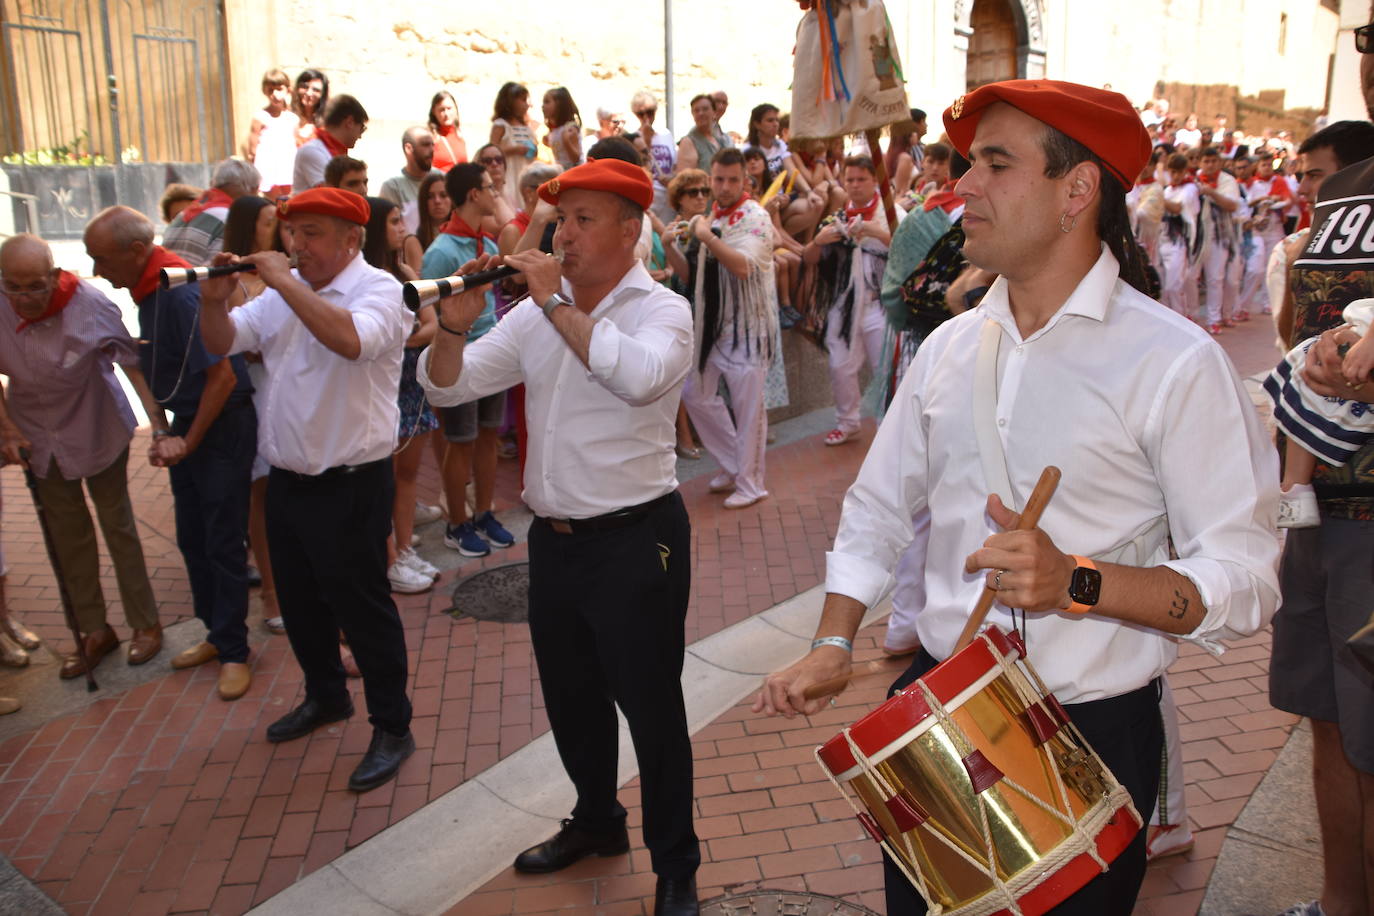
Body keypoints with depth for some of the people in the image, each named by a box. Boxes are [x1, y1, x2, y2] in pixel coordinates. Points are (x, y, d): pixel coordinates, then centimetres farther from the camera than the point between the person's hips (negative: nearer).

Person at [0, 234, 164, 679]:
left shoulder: (90, 305, -27)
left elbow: (133, 363, -22)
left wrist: (158, 422, -30)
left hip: (96, 428, -4)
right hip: (37, 434, 4)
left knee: (117, 525, 8)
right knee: (67, 534, 13)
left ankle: (145, 624, 22)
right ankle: (95, 631, 26)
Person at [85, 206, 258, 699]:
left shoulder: (181, 292, -23)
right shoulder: (148, 288, 3)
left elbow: (223, 374, -24)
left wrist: (189, 442, -16)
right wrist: (168, 431, 10)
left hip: (223, 426, -9)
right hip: (185, 424, 9)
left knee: (222, 543, 1)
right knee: (192, 539, 16)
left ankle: (233, 650, 14)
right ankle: (217, 633, 31)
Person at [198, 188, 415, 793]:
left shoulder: (379, 290, -13)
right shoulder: (283, 294, 9)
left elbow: (351, 340, -34)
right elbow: (221, 344, 11)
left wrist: (285, 282, -26)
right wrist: (214, 300, -9)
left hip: (350, 486, -8)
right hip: (287, 480, 8)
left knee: (361, 607, 1)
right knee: (300, 601, 21)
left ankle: (392, 729, 16)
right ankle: (325, 697, 43)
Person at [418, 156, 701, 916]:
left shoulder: (662, 310, -8)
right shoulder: (534, 313, 6)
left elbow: (638, 376, -31)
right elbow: (446, 386, 6)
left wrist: (557, 303, -25)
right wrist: (454, 327, -13)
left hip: (635, 538, -6)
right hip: (553, 537, 6)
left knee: (649, 704, 4)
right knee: (570, 696, 20)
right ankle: (597, 822, 44)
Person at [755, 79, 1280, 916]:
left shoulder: (1177, 362, -13)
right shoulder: (950, 347, 3)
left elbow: (1245, 582, -15)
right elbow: (878, 508, 10)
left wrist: (1077, 584, -28)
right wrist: (833, 642, 0)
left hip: (1094, 731, -4)